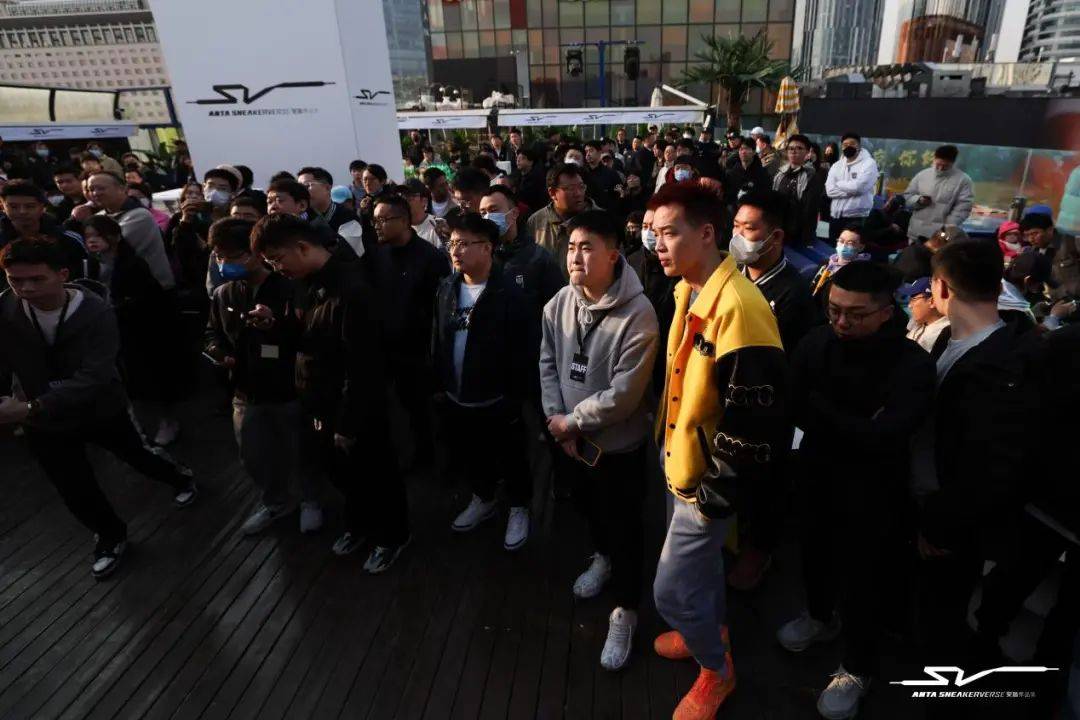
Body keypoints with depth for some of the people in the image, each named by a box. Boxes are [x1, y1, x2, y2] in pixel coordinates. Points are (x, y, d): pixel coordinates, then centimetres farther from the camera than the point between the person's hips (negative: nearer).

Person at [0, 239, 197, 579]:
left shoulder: (97, 313, -26)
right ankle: (110, 534, 42)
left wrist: (31, 407, -43)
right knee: (75, 490, 13)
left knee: (136, 455, 21)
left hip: (101, 409, -3)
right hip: (45, 421, 3)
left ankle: (179, 476, 54)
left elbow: (93, 376, -34)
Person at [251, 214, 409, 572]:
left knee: (374, 475, 12)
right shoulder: (310, 282, 3)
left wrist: (348, 423, -19)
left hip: (354, 409, -8)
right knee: (341, 473, 24)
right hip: (320, 402, 8)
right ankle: (358, 524, 47)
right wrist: (277, 322, -4)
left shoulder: (352, 291, -26)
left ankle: (391, 536, 35)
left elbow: (362, 366, -25)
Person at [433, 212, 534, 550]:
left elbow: (523, 352, -16)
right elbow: (438, 341, 8)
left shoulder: (509, 294, -16)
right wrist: (440, 385, 7)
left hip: (498, 400, -6)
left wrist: (517, 396, -15)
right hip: (456, 398, 6)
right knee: (463, 454, 22)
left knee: (510, 459, 12)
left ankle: (519, 508, 38)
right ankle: (484, 498, 48)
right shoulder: (446, 288, 3)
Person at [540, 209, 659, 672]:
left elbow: (624, 394, -25)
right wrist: (555, 418, -11)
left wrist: (571, 421, -16)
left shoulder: (638, 313, -25)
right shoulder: (558, 304, -7)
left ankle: (625, 611, 34)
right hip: (569, 440, 6)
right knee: (589, 510, 28)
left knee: (624, 529, 12)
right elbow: (547, 364, 1)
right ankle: (603, 557, 59)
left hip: (618, 445, -5)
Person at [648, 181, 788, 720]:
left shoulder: (737, 306, -28)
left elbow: (755, 412, -27)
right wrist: (670, 448, 17)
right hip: (682, 463, 9)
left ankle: (716, 670, 33)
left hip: (706, 478, -8)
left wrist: (719, 486, -19)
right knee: (701, 558, 28)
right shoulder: (688, 291, 2)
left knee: (672, 590, 5)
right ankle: (710, 630, 53)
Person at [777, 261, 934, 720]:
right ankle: (820, 616, 55)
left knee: (862, 579, 12)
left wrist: (821, 407, -22)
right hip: (816, 475, 4)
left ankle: (857, 668, 38)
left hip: (873, 492, -4)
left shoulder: (912, 365, -23)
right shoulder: (816, 343, -12)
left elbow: (884, 438, -30)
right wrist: (853, 429, -19)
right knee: (815, 553, 25)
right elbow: (795, 410, -10)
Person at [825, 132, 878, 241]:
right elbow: (829, 190, -3)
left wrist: (839, 184, -3)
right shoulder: (836, 165, 12)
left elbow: (858, 186, -19)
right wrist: (851, 190, -13)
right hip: (836, 217, 6)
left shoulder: (869, 163, -3)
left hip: (857, 217, -5)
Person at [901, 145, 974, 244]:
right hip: (917, 232, 4)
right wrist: (919, 200, -10)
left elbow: (962, 208, -6)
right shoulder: (922, 175, 8)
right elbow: (907, 196, 12)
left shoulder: (963, 180, -1)